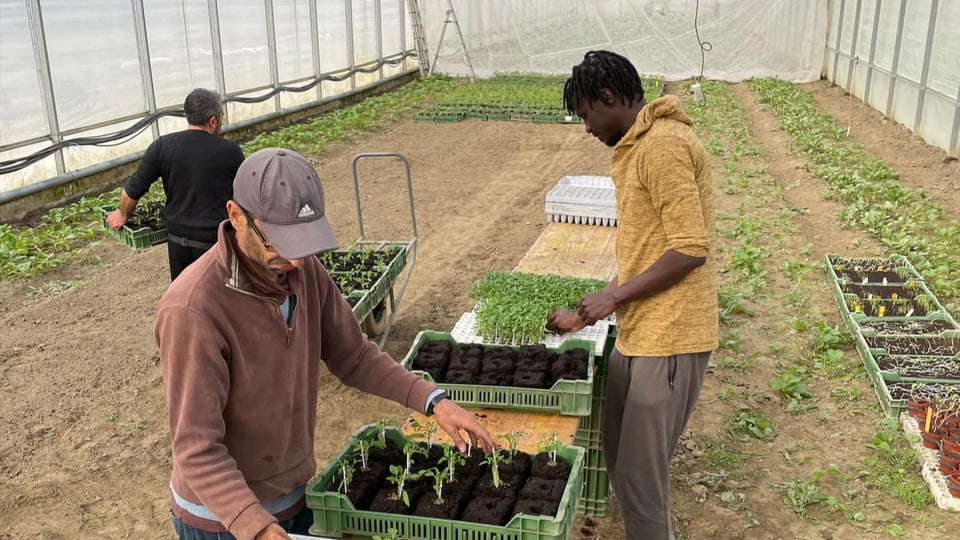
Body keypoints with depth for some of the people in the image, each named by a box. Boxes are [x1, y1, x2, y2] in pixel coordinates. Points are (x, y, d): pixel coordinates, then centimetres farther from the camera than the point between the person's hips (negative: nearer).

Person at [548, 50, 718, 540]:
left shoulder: (663, 146, -16)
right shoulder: (641, 147, 16)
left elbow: (690, 248, -22)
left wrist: (614, 297, -13)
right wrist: (586, 315, 17)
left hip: (667, 339, -10)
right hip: (639, 333, 10)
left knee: (640, 477, 0)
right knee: (619, 456, 20)